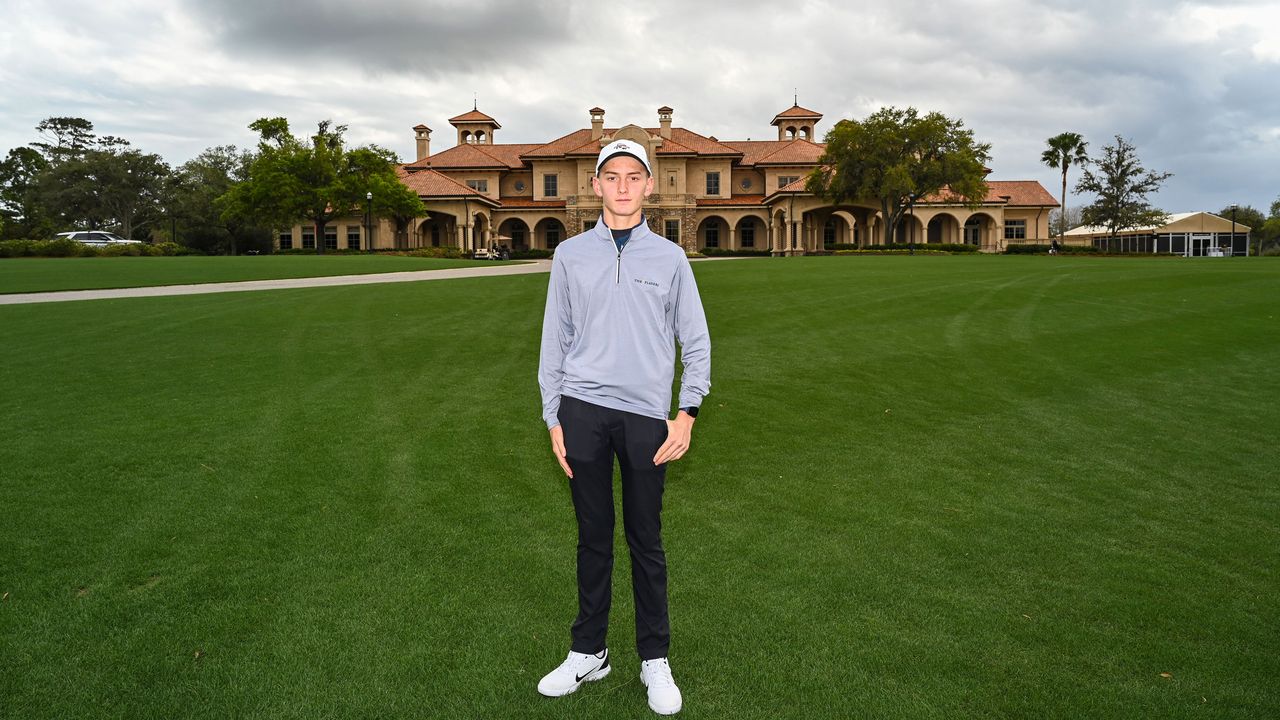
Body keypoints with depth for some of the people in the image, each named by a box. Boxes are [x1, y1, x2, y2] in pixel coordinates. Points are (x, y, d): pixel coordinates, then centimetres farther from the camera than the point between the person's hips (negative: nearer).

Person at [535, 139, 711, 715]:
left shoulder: (670, 258, 6)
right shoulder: (570, 255, 8)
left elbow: (695, 342, 7)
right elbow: (554, 340, 9)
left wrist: (687, 414, -3)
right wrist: (553, 418, 3)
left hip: (646, 414, -1)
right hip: (583, 410, 1)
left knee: (646, 542, 6)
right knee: (594, 537, 9)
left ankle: (654, 660, 19)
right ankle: (588, 652, 23)